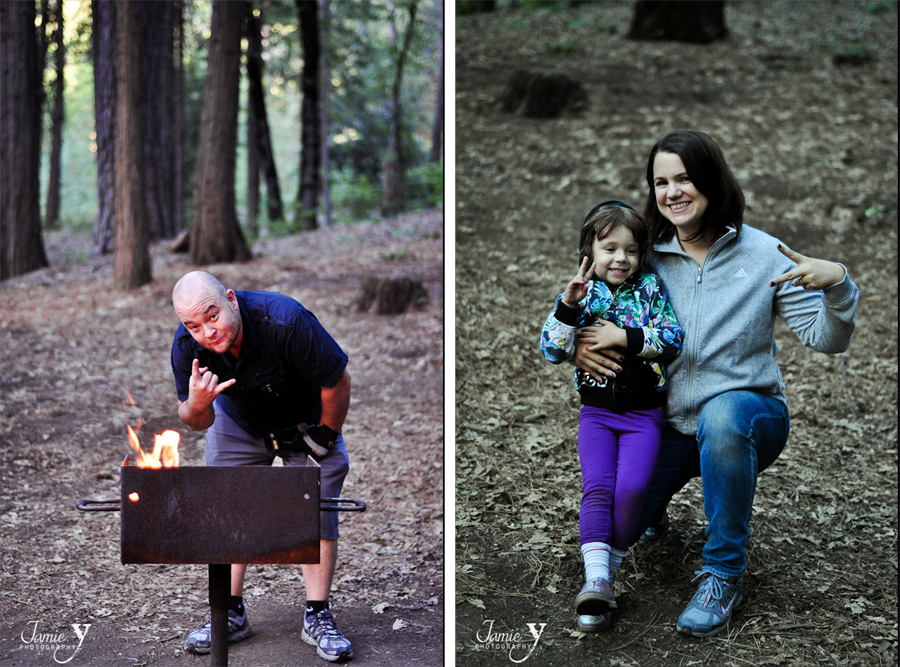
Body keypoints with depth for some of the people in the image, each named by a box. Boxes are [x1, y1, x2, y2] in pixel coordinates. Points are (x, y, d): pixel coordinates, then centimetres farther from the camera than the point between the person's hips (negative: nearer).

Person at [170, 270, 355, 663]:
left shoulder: (285, 321, -39)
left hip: (307, 419, -3)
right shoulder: (186, 347, -25)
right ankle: (231, 614, 10)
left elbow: (338, 382, -25)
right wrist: (196, 405, -36)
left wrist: (324, 438, -13)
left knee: (316, 509, -11)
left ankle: (318, 616, -3)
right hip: (238, 418, 4)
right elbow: (197, 423, -12)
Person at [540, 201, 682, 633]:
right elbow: (552, 352, -6)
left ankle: (606, 570, -3)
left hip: (643, 413, 0)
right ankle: (596, 579, -22)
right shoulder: (581, 294, 4)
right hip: (597, 411, 1)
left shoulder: (650, 289, 3)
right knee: (597, 484, -18)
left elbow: (673, 340, -7)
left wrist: (623, 337, -16)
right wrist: (569, 305, -20)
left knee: (632, 486, -19)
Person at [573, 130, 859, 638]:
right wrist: (575, 344, -11)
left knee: (721, 415, -40)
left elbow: (828, 339, -7)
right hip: (669, 426, 3)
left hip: (748, 411, -3)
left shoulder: (764, 255, -5)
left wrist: (838, 284, -29)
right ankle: (658, 496, 26)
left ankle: (724, 574, -21)